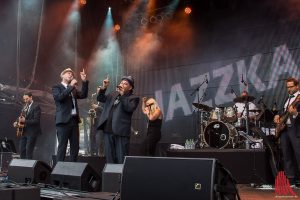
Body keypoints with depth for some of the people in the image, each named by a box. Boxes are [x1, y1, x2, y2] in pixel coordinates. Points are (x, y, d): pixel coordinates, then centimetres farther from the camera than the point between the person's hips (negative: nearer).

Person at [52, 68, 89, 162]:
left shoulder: (73, 89, 20)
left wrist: (84, 81, -3)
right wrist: (71, 86, -16)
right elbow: (59, 97, -16)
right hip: (64, 120, -6)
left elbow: (83, 95, 6)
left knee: (75, 147, 6)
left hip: (74, 120, 6)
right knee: (62, 146, -7)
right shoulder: (57, 87, 3)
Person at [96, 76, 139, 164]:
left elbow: (129, 108, -18)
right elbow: (100, 99, 13)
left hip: (121, 131, -6)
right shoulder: (113, 94, 18)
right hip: (108, 130, 6)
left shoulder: (133, 98, -1)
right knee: (109, 157, 13)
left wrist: (122, 95, -17)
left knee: (121, 159, -2)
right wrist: (103, 87, -2)